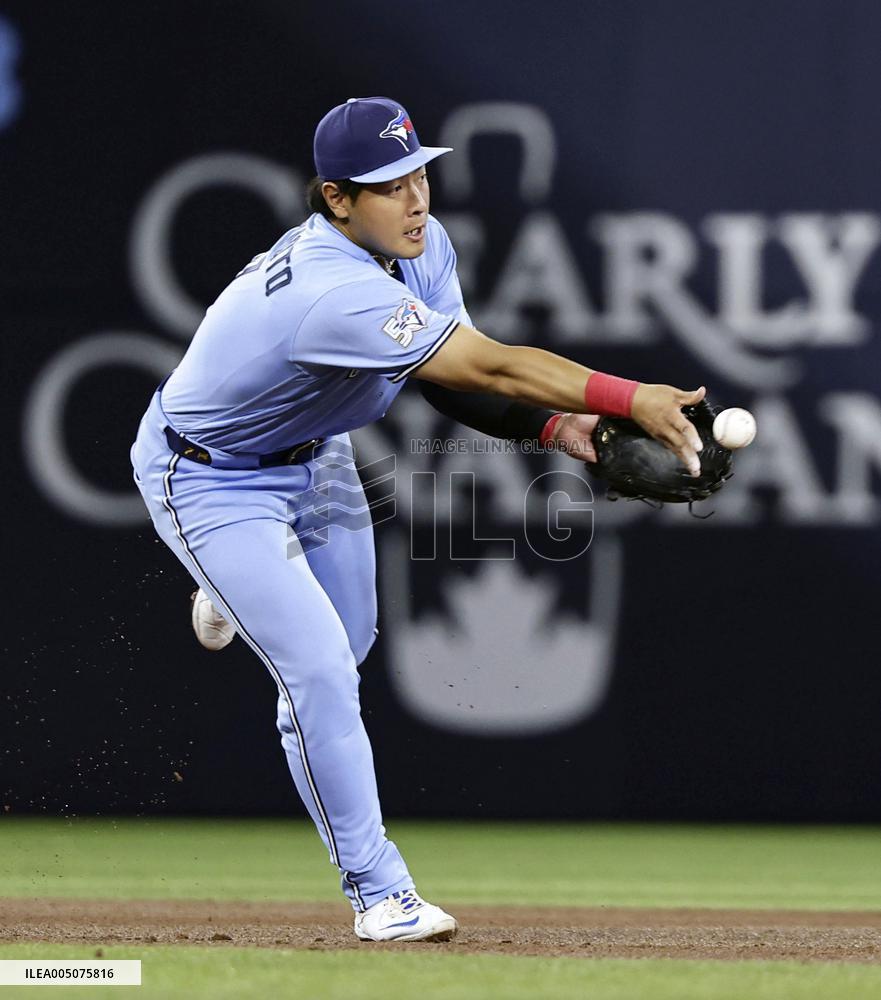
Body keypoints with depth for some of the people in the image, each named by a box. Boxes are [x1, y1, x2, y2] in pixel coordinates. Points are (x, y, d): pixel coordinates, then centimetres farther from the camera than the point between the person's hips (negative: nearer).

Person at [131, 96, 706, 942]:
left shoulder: (418, 247, -13)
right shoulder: (337, 294, -42)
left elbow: (454, 384, -10)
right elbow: (491, 366, -46)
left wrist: (551, 424, -28)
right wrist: (630, 399, -50)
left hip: (312, 452, 9)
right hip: (211, 481, -9)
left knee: (348, 644, 24)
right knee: (321, 670, -15)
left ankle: (246, 595, 59)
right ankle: (379, 892, -4)